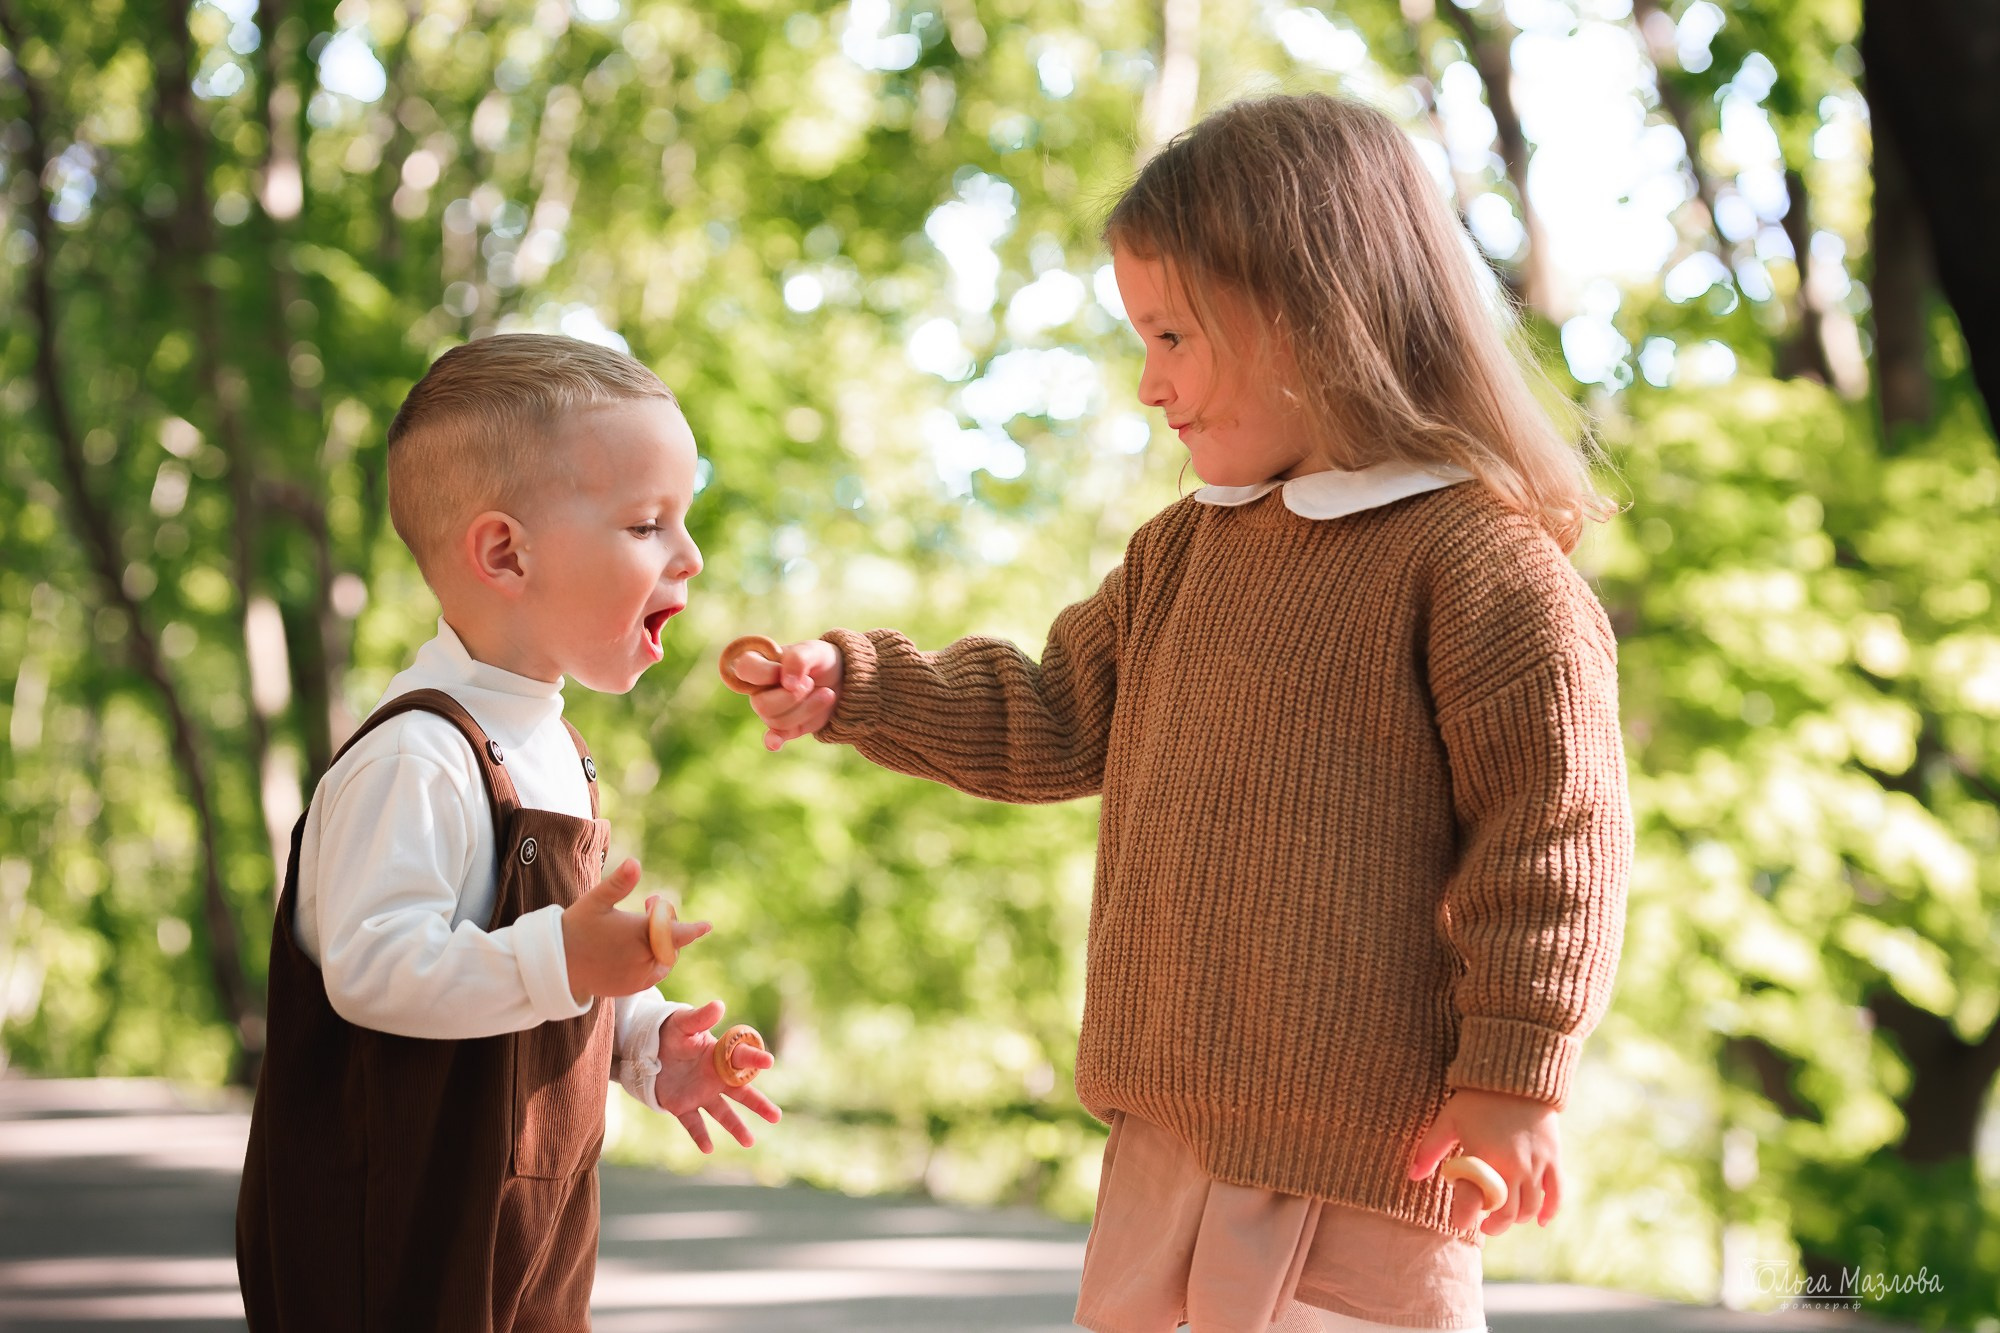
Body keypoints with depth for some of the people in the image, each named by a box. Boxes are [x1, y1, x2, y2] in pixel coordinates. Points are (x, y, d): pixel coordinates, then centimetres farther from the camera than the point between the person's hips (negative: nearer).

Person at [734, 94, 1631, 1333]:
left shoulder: (1482, 556, -13)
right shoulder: (1187, 549, 14)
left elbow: (1552, 821, -15)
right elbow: (1054, 720, 22)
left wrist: (1514, 1072, -17)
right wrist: (853, 684, 13)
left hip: (1367, 1133, -8)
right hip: (1175, 1119, 8)